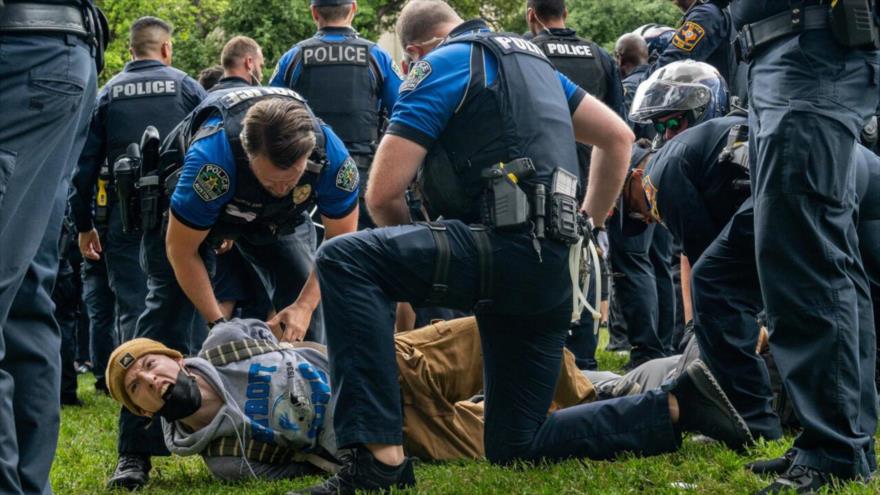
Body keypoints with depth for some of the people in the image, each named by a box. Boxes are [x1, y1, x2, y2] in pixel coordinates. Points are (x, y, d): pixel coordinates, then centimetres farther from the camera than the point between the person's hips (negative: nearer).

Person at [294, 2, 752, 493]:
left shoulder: (444, 63, 0)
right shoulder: (532, 57, 25)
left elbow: (383, 194, -4)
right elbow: (618, 137, 27)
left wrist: (413, 261, 15)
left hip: (507, 249, -9)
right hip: (552, 273, 9)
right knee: (516, 446, 15)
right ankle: (678, 406, 12)